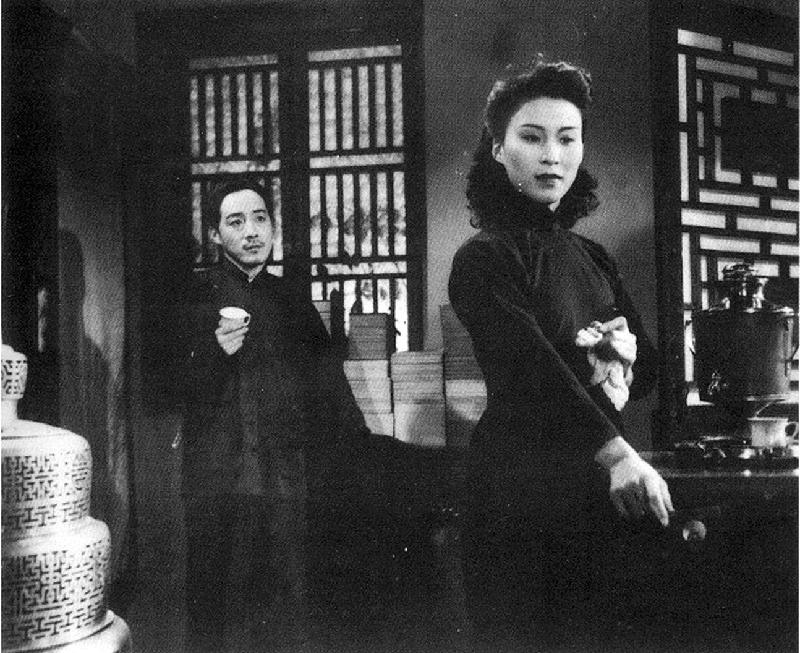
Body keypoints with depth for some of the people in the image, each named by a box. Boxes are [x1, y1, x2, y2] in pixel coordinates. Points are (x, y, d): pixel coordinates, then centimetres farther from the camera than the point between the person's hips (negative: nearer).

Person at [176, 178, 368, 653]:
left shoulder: (293, 302, 14)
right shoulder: (194, 301, 3)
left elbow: (330, 390, 17)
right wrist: (216, 354, -17)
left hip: (287, 483, 3)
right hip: (219, 484, -2)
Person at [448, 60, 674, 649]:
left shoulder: (594, 260, 12)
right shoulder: (484, 258, -10)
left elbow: (647, 369, 10)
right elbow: (535, 368, -23)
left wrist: (620, 357, -10)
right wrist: (618, 454, -32)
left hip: (596, 488, 6)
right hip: (520, 484, -6)